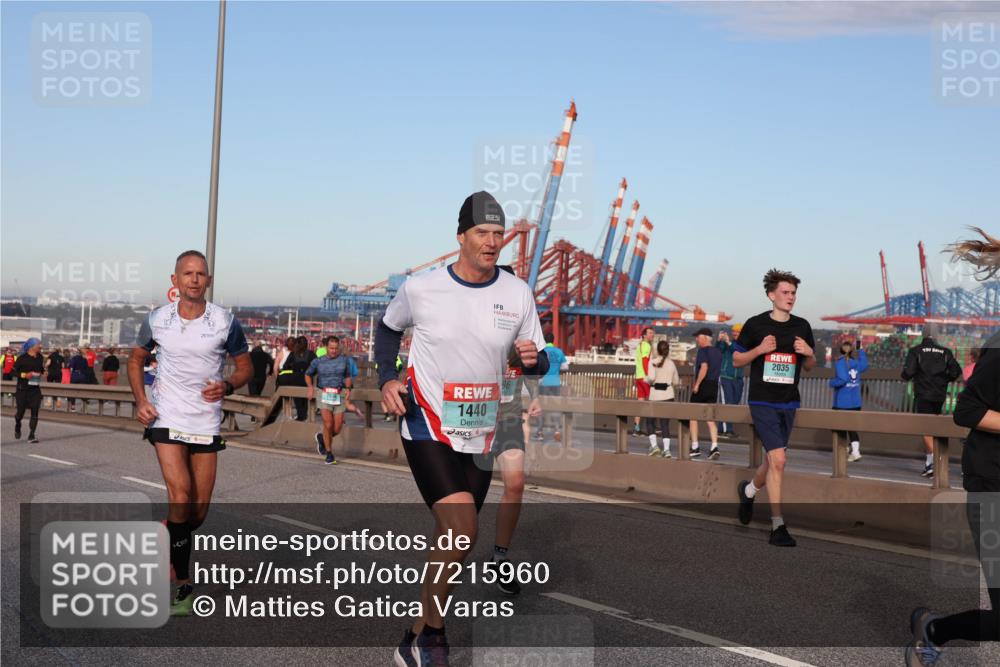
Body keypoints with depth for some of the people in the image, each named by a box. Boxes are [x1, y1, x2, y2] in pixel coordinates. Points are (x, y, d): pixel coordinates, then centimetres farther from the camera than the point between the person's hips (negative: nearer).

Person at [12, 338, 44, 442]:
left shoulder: (40, 357, 6)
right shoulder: (22, 358, -9)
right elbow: (12, 371, -7)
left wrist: (43, 372, 0)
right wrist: (24, 375, -19)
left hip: (35, 389, 3)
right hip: (22, 389, -3)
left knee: (35, 411, -8)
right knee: (21, 412, 6)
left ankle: (31, 435, -5)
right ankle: (17, 426, 40)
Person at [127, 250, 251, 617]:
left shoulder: (226, 322, -6)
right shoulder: (157, 320, -3)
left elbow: (245, 366, 5)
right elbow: (136, 359, 13)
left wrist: (227, 386, -17)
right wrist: (140, 400, -2)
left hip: (206, 424, 2)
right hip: (166, 420, -1)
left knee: (199, 509, 7)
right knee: (181, 498, -16)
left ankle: (163, 540, 40)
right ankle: (183, 585, -3)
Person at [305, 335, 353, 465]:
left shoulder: (344, 360, 4)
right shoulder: (318, 361, 2)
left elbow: (348, 376, 16)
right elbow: (308, 374, 17)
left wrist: (348, 388, -3)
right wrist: (310, 387, -2)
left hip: (339, 396, 2)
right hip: (324, 395, -1)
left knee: (337, 430, 0)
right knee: (328, 424, -15)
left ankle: (322, 438, 34)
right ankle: (329, 453, 3)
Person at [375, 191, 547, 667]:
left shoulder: (518, 293, -2)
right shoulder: (420, 288, -9)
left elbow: (539, 364, 7)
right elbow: (388, 328, 11)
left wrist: (533, 359, -17)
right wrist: (387, 378, -3)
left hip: (479, 435, 5)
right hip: (426, 427, -4)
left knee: (454, 539, 12)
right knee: (461, 529, -22)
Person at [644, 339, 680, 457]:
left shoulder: (653, 362, -6)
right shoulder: (671, 364, 7)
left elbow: (651, 377, -21)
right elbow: (676, 382, 13)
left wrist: (647, 380, 1)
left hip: (655, 395, -3)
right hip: (668, 396, 3)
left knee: (650, 421, 13)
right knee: (665, 423, 7)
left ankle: (654, 445, -1)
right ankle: (666, 449, -1)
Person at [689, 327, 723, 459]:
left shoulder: (703, 350, -11)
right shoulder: (718, 351, 12)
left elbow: (704, 367, -24)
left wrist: (696, 384, -20)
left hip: (702, 385, -6)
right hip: (714, 386, 7)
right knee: (710, 418, 7)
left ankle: (695, 447, 8)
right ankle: (714, 447, -7)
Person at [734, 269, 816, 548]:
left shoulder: (802, 326, 6)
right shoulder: (755, 324, -5)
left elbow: (809, 367, 15)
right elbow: (736, 360, 2)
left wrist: (809, 353, -7)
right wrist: (759, 349, -15)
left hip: (789, 403, 5)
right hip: (762, 402, -5)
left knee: (772, 461, 14)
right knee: (778, 460, -15)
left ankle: (748, 490, 46)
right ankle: (778, 526, -8)